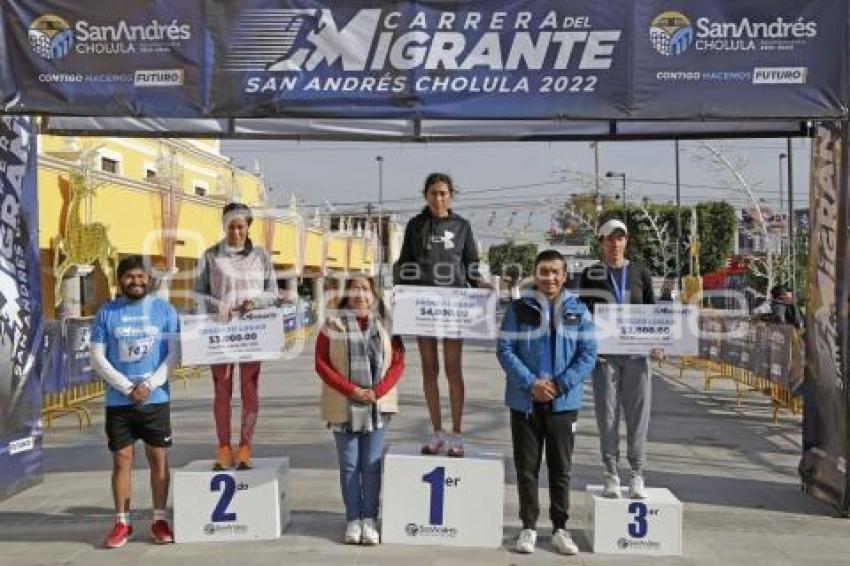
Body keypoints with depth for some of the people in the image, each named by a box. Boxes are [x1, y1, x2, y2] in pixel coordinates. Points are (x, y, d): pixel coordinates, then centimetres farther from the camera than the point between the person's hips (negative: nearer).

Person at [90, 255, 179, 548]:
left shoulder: (164, 310, 2)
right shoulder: (106, 313, 3)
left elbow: (173, 354, 0)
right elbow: (97, 358, 0)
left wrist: (149, 385, -11)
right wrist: (127, 388, -10)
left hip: (156, 399, 0)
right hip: (118, 401, 0)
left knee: (158, 458, 4)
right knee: (121, 460, 5)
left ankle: (159, 520, 16)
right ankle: (122, 523, 15)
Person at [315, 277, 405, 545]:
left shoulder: (386, 324, 5)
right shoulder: (333, 324, 1)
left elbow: (398, 363, 1)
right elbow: (321, 363, -4)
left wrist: (377, 392, -12)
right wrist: (351, 390, -13)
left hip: (378, 406, 1)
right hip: (343, 406, -1)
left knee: (371, 464, 4)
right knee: (349, 465, 5)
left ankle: (369, 519, 12)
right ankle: (353, 520, 13)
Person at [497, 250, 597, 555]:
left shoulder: (578, 311, 3)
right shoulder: (519, 309, 0)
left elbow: (588, 354, 0)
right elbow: (504, 349, -4)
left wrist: (560, 384, -11)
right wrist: (531, 383, -15)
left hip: (564, 402, 1)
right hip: (525, 402, 0)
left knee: (561, 469, 9)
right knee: (526, 468, 7)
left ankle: (560, 528, 22)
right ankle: (528, 527, 19)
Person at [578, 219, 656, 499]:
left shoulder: (640, 274, 12)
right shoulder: (591, 274, 6)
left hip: (637, 352, 2)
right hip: (604, 353, -1)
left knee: (638, 412, 1)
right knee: (607, 413, 1)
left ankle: (637, 475, 9)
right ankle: (611, 475, 9)